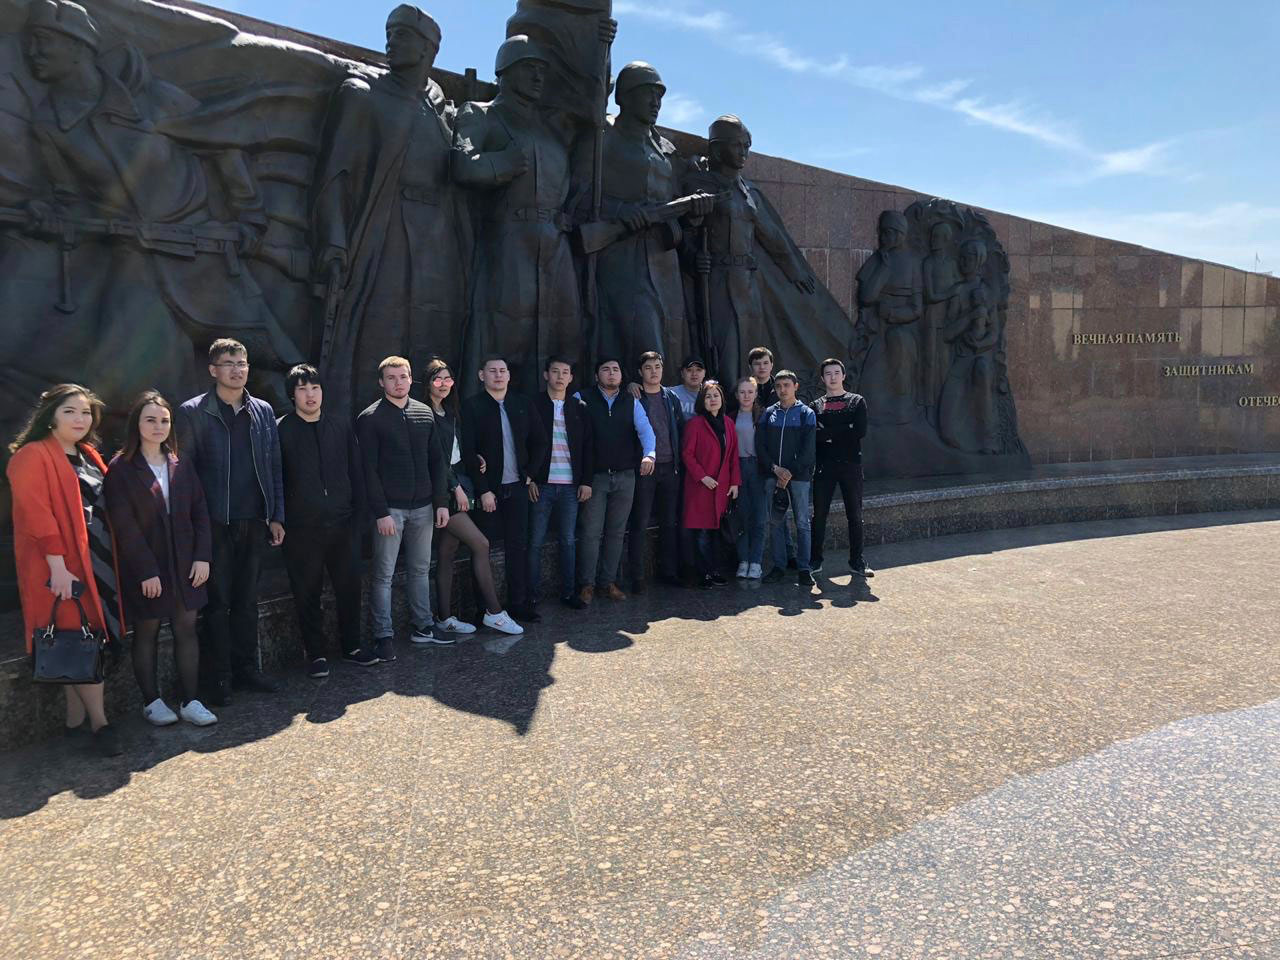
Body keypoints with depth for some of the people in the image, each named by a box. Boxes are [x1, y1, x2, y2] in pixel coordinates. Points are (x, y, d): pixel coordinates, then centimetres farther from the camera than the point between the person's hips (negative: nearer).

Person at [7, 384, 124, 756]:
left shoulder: (88, 456, 15)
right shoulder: (33, 456, -9)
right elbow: (36, 514, -17)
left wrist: (110, 560, 11)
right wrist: (57, 566, -23)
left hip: (95, 563, 8)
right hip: (63, 566, -7)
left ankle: (75, 719, 18)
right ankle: (99, 722, -1)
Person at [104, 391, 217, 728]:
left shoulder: (181, 465, 7)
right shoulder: (120, 469, -6)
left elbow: (200, 511, 6)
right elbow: (124, 526, -11)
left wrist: (202, 557, -3)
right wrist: (147, 571, -14)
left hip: (184, 564, 4)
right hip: (144, 569, -4)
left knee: (186, 628, 5)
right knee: (147, 632, 8)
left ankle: (190, 702, 13)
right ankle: (151, 702, 21)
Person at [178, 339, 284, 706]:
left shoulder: (262, 411, 10)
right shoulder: (193, 412, -3)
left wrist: (276, 516, 7)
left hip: (254, 522, 4)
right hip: (215, 523, -4)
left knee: (247, 600, 12)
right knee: (217, 602, 3)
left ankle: (246, 668, 23)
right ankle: (217, 677, 13)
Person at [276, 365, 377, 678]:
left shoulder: (341, 426, 7)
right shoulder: (281, 430, -3)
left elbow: (356, 471, 9)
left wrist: (359, 512, 3)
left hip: (342, 523, 3)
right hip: (302, 528, -3)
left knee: (350, 587, 10)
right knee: (307, 593, 7)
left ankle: (351, 646, 27)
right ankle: (315, 654, 21)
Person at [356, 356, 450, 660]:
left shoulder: (425, 413, 10)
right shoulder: (370, 418, -4)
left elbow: (437, 460, 11)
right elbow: (368, 469, -8)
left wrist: (441, 501, 5)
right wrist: (381, 512, -14)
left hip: (422, 506, 5)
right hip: (390, 508, -4)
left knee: (420, 569, 12)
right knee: (383, 574, 0)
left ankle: (422, 627, 24)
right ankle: (383, 636, 9)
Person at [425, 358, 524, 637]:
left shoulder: (449, 411, 17)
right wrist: (455, 487, -13)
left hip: (458, 484, 8)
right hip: (442, 488, -8)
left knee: (447, 553, 8)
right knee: (481, 544, -8)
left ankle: (445, 619, 13)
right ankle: (494, 612, 0)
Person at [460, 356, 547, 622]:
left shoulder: (523, 403, 9)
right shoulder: (472, 406, -4)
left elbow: (539, 441, 14)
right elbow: (467, 452, -8)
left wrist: (530, 473, 4)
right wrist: (483, 490, -12)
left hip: (517, 487, 4)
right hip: (487, 490, -4)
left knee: (518, 547, 6)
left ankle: (519, 603, 15)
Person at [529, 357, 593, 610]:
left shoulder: (579, 408, 10)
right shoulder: (533, 405, 1)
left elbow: (587, 446, 10)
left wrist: (586, 481, 3)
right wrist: (528, 479, -7)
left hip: (571, 485, 3)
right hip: (541, 484, -2)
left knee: (569, 540, 8)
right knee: (536, 542, 2)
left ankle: (567, 591, 18)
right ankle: (532, 595, 10)